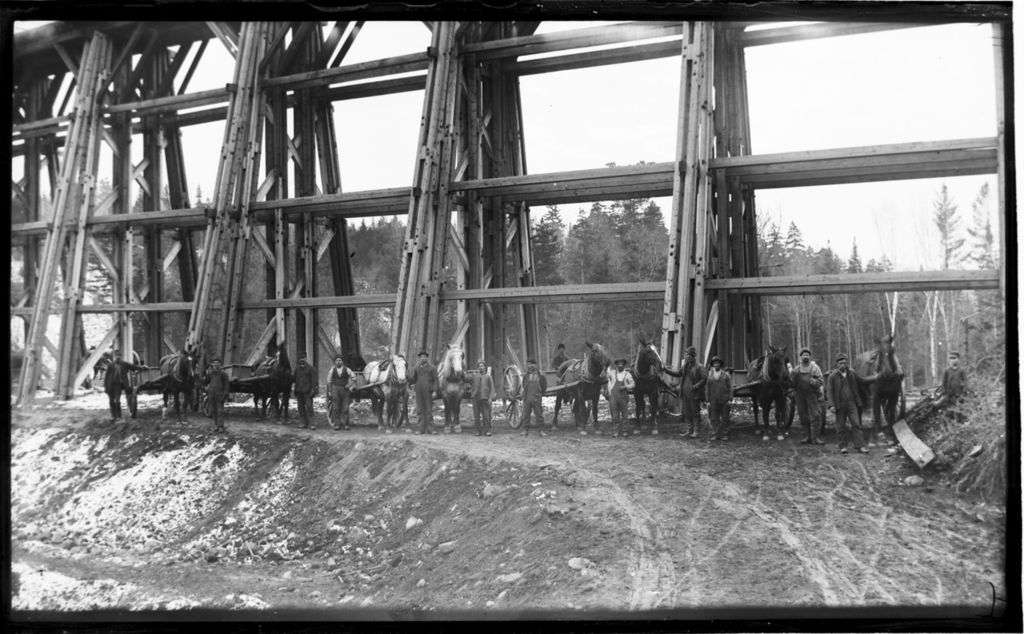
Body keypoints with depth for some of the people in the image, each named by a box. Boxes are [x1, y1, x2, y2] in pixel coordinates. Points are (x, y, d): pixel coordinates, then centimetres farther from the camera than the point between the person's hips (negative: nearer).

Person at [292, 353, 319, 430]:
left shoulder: (310, 368, -1)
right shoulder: (297, 368, 13)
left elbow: (313, 380, -5)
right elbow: (294, 379, 21)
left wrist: (313, 390, -13)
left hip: (307, 391, -5)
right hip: (299, 391, 5)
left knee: (309, 406, -9)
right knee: (301, 407, 7)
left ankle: (311, 423, -8)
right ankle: (302, 423, 13)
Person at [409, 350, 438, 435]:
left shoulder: (432, 368, 5)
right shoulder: (416, 369, 14)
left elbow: (435, 380, 0)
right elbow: (412, 379, 8)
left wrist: (435, 391, -10)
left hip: (428, 391, -3)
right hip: (419, 392, 3)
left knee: (428, 410, 1)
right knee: (420, 410, 3)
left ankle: (428, 429, 6)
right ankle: (422, 429, 7)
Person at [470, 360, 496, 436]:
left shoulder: (488, 376, 4)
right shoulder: (474, 376, 12)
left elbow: (492, 388, 0)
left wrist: (490, 398, -9)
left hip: (485, 398, -2)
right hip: (476, 398, 2)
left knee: (486, 415, -4)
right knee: (476, 415, 4)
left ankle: (487, 431, 3)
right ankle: (478, 431, 11)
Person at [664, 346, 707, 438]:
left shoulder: (699, 367, -9)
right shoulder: (685, 367, 12)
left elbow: (704, 379, -13)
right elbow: (678, 374, 19)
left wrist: (695, 386, -18)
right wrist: (666, 370, 12)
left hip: (694, 394, -7)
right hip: (685, 394, 7)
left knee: (695, 412, -1)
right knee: (687, 413, 10)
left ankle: (696, 431, 5)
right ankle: (690, 430, 19)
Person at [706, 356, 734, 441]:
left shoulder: (726, 374, 4)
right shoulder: (710, 374, 9)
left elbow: (730, 387, 3)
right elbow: (708, 389, 11)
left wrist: (730, 399, -5)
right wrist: (708, 401, 7)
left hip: (724, 400, -1)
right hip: (714, 400, 1)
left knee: (725, 418, 2)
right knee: (714, 418, 0)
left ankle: (724, 435, 9)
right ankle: (714, 435, 4)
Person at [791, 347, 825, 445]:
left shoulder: (814, 367, -1)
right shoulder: (797, 368, 9)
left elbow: (821, 381, -6)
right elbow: (791, 381, 8)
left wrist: (812, 381, -22)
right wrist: (793, 376, -12)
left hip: (811, 394, -3)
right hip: (800, 394, 3)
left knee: (814, 416, -7)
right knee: (803, 417, 6)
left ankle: (815, 437, -4)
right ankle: (807, 436, 14)